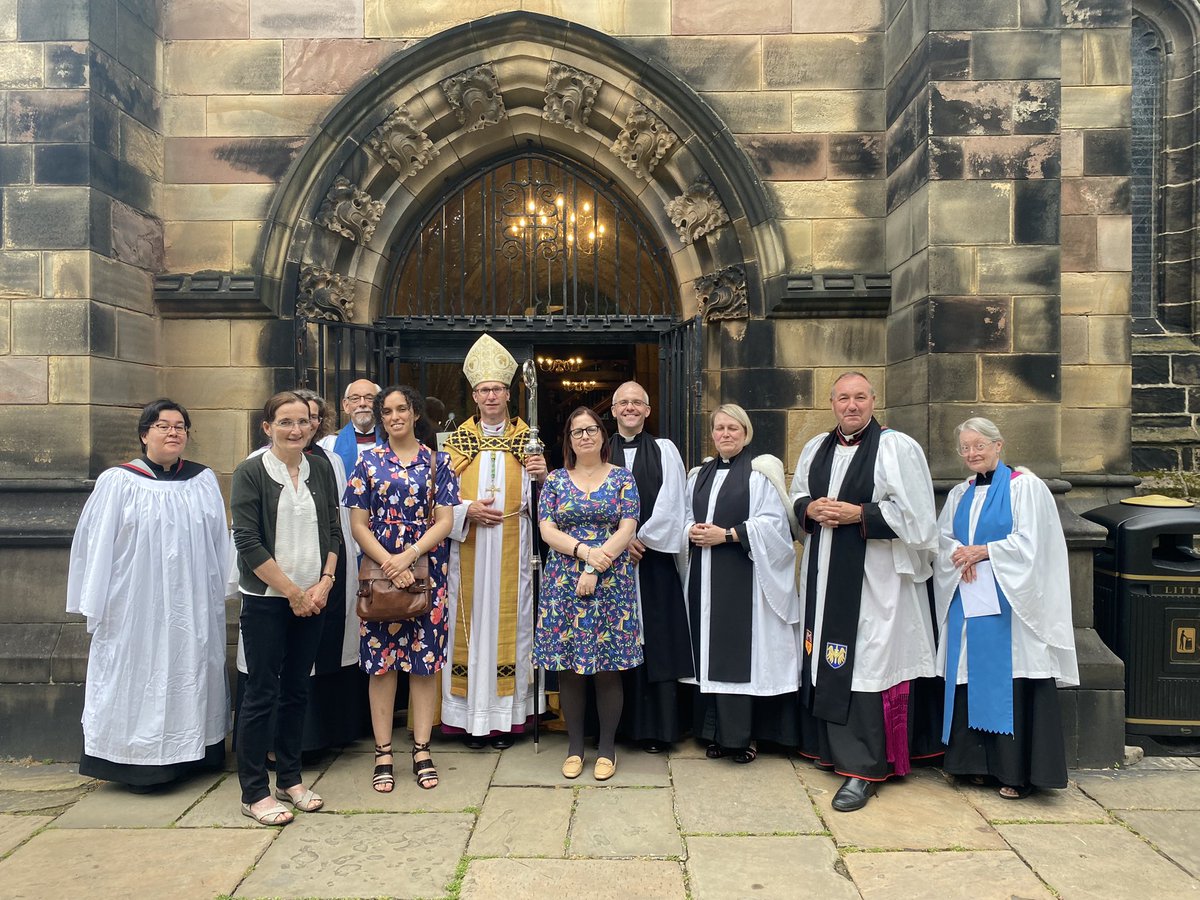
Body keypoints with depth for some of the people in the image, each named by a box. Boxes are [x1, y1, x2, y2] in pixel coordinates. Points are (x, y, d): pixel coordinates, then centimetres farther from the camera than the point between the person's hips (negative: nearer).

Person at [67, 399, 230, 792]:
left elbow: (220, 541, 9)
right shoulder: (117, 483, -3)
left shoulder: (204, 480, 6)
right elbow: (96, 546, -3)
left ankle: (190, 753, 24)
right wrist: (96, 606, -4)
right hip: (137, 607, -3)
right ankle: (141, 763, 16)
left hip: (194, 607, 3)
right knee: (140, 679, 4)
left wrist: (221, 594, 8)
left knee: (191, 674, 11)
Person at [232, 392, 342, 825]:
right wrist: (292, 592, -12)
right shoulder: (250, 472, -6)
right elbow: (248, 542, -12)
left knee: (297, 690, 12)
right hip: (266, 599, -4)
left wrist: (324, 583, -6)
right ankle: (254, 792, 13)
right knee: (262, 692, 1)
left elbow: (333, 530, 7)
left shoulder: (321, 469, 7)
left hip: (313, 598, 4)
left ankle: (290, 779, 26)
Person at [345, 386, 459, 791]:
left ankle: (421, 750, 15)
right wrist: (389, 563, -13)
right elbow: (359, 525, 1)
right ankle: (383, 753, 13)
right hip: (380, 569, 0)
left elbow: (444, 521, -1)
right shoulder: (368, 462, 5)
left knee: (425, 658, 4)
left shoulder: (436, 462, 5)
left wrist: (409, 555, -14)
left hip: (427, 570, 0)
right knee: (381, 661, 3)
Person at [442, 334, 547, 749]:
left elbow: (535, 500, 2)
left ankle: (506, 716, 12)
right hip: (469, 547, 0)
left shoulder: (526, 439, 6)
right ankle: (472, 717, 12)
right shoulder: (459, 439, 7)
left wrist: (540, 477, -18)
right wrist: (467, 510, -13)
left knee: (508, 619, 2)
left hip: (512, 549, 0)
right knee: (470, 621, 2)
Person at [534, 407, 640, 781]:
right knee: (569, 668, 5)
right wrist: (584, 551, -15)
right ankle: (575, 746, 18)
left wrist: (595, 569, -13)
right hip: (563, 584, 1)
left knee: (608, 668, 2)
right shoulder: (555, 480, 8)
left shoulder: (622, 478, 5)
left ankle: (607, 747, 16)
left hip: (611, 583, -1)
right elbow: (547, 530, 0)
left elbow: (627, 530, -4)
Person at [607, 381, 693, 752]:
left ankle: (656, 727, 8)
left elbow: (670, 502, -1)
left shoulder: (664, 450, 7)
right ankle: (615, 723, 12)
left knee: (656, 641, -1)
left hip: (653, 558, -1)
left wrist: (642, 538, -7)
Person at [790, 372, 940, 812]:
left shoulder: (898, 448, -6)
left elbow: (915, 515, -10)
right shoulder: (815, 449, 13)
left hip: (875, 576, -6)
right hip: (824, 573, 6)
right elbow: (797, 498, 20)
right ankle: (833, 748, 25)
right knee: (826, 660, 10)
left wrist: (858, 515, -17)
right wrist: (810, 509, -2)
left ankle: (865, 768, 4)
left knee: (865, 665, -5)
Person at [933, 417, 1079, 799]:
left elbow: (1029, 542, -9)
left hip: (1008, 602, -5)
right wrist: (961, 555, -10)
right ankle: (977, 762, 14)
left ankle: (1018, 771, 3)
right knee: (970, 680, 5)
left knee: (1011, 682, -5)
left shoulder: (1024, 486, -1)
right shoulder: (959, 494, 17)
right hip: (967, 601, 6)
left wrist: (983, 551, -13)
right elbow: (942, 537, 9)